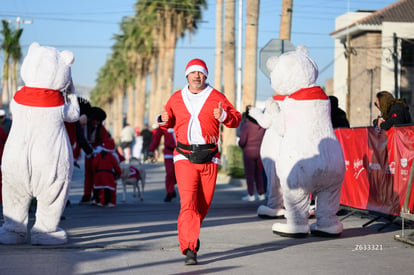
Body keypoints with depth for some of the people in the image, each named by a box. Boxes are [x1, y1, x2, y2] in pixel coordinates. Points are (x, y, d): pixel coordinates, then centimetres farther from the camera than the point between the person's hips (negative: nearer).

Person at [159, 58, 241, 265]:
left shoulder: (216, 97, 5)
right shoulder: (176, 99, 9)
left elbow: (236, 119, 4)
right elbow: (168, 122, 21)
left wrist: (224, 116, -16)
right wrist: (164, 121, -2)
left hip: (209, 158, 1)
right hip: (184, 158, -1)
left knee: (204, 203, 10)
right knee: (188, 202, -14)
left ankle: (191, 235, 38)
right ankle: (189, 249, -16)